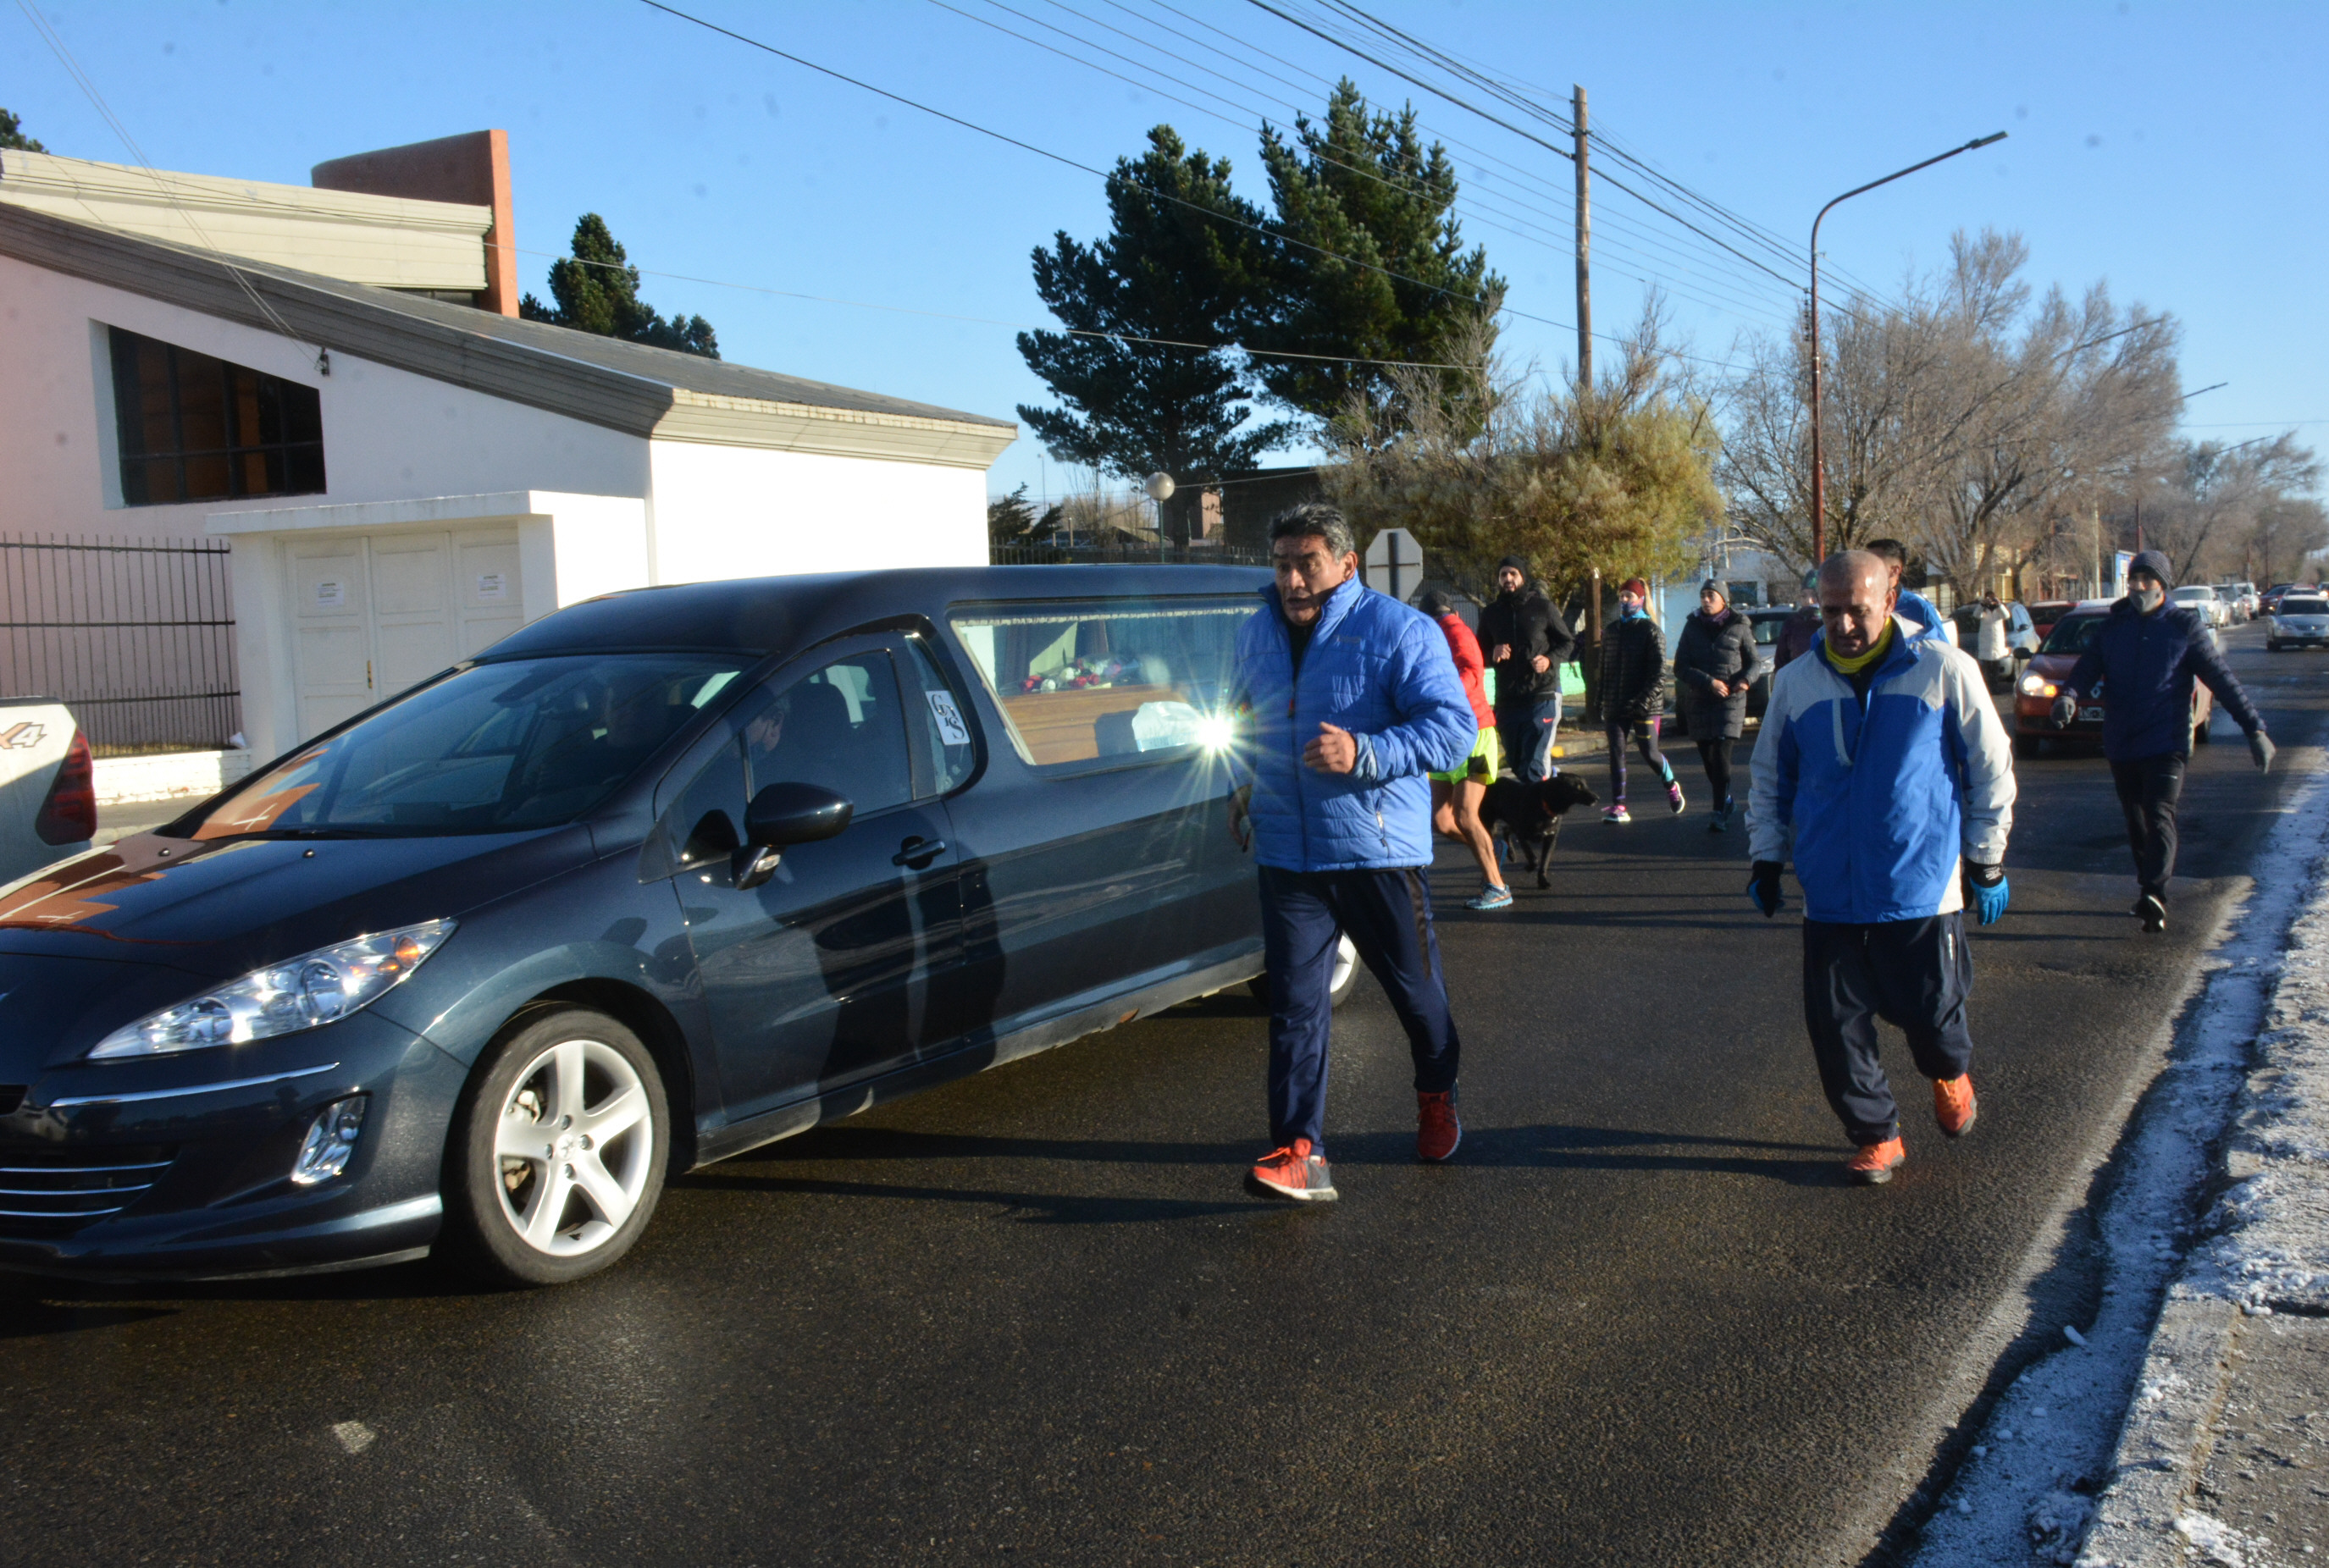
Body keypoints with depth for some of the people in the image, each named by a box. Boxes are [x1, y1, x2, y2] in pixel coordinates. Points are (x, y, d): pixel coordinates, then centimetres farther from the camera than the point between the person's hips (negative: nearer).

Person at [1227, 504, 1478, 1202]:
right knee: (1295, 1002, -4)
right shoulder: (1256, 633, 10)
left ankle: (1437, 1098, 40)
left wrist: (1363, 753, -26)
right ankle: (1299, 1152, -3)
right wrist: (1241, 785, 15)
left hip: (1380, 849, -4)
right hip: (1286, 852, 4)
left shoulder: (1398, 631, -9)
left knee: (1414, 987, 13)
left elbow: (1454, 727, -15)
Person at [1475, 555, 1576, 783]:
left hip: (1542, 698, -4)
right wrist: (1493, 654, -6)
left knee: (1533, 769, -14)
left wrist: (1551, 659, -14)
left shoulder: (1542, 607, 1)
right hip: (1507, 701, 5)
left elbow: (1569, 645, 7)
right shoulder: (1491, 613, 11)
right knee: (1518, 768, 12)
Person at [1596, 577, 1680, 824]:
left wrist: (1645, 700, -20)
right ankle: (1618, 806, 0)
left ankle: (1672, 786, 29)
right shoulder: (1611, 630, 13)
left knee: (1649, 753, 2)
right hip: (1616, 706, 5)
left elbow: (1659, 671, -10)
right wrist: (1601, 702, 11)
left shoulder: (1651, 631, -4)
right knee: (1616, 753, -2)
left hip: (1644, 707, -5)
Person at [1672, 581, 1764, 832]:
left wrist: (1746, 679, -14)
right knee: (1708, 757, 8)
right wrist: (1709, 682, -14)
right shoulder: (1692, 627, 5)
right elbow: (1680, 668, 0)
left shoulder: (1739, 628, 1)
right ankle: (1725, 801, 29)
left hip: (1731, 701, -3)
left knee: (1721, 754, -14)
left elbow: (1755, 662, 9)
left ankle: (1720, 813, -12)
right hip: (1698, 702, 3)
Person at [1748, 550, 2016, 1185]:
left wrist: (1987, 863, 5)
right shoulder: (1795, 682, 2)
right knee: (1836, 1030, 3)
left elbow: (1991, 769, 3)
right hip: (1831, 895, 3)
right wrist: (1766, 858, 11)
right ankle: (1876, 1136, 23)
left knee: (1930, 1017, 7)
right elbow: (1771, 777, 16)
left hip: (1923, 889, -2)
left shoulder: (1945, 670, -6)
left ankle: (1950, 1074, 41)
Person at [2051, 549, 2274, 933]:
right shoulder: (2114, 626, 10)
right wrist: (2068, 695, -23)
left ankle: (2154, 896, -29)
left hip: (2166, 744, -5)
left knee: (2159, 816, -18)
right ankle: (2148, 893, 25)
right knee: (2136, 824, 13)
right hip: (2120, 746, 5)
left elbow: (2221, 678, -4)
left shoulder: (2184, 626, -1)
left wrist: (2254, 727, -10)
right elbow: (2088, 666, 0)